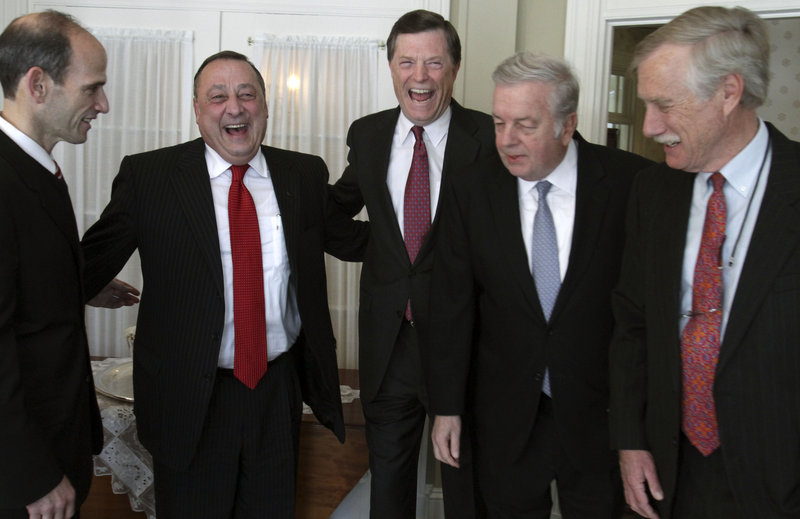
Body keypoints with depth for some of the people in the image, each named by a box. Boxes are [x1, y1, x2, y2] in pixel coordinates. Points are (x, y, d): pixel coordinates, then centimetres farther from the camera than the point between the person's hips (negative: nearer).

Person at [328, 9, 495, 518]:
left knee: (465, 475, 16)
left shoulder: (489, 137, -10)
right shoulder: (367, 135, 3)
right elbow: (338, 206, 16)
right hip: (388, 337, 4)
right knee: (387, 467, 21)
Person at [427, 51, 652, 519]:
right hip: (507, 414, 2)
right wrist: (448, 407, -1)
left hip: (599, 412, -1)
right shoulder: (472, 192, -5)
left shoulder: (630, 183, -12)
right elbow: (453, 306, -2)